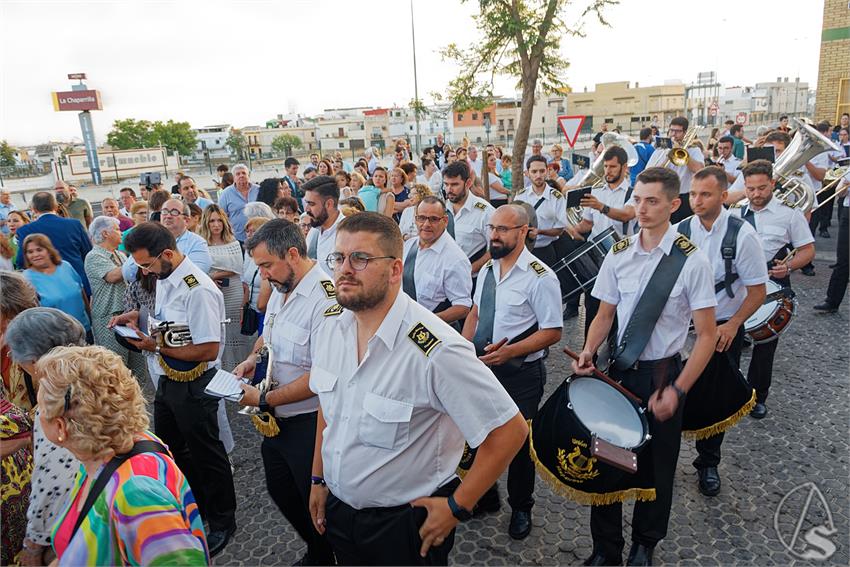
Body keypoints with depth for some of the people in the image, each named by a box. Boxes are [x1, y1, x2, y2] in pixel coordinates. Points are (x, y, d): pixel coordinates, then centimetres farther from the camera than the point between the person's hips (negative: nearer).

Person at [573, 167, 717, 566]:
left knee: (657, 466, 15)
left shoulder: (691, 262, -13)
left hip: (663, 374, -3)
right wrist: (588, 352, -11)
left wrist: (677, 390, -16)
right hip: (620, 370, 3)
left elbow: (706, 335, -11)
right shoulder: (618, 256, -2)